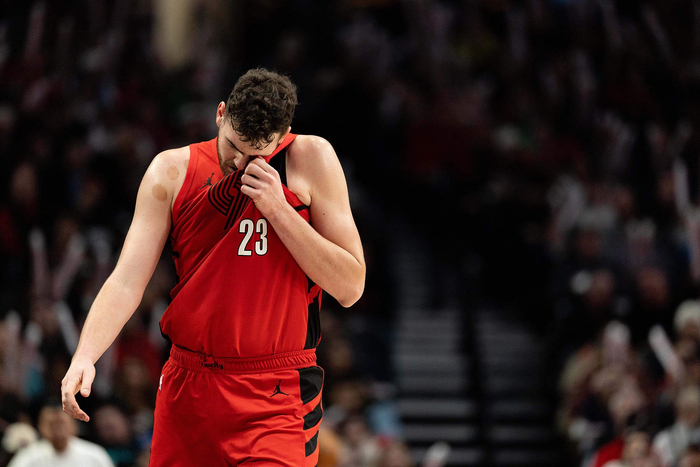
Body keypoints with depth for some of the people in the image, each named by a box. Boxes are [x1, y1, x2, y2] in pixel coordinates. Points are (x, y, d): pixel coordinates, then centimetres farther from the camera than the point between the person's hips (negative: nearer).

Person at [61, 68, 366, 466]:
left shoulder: (310, 160, -3)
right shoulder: (171, 172, 3)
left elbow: (350, 288, -5)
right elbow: (127, 282, -4)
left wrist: (279, 210, -14)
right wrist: (84, 356, -21)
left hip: (278, 401, -3)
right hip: (187, 388, 3)